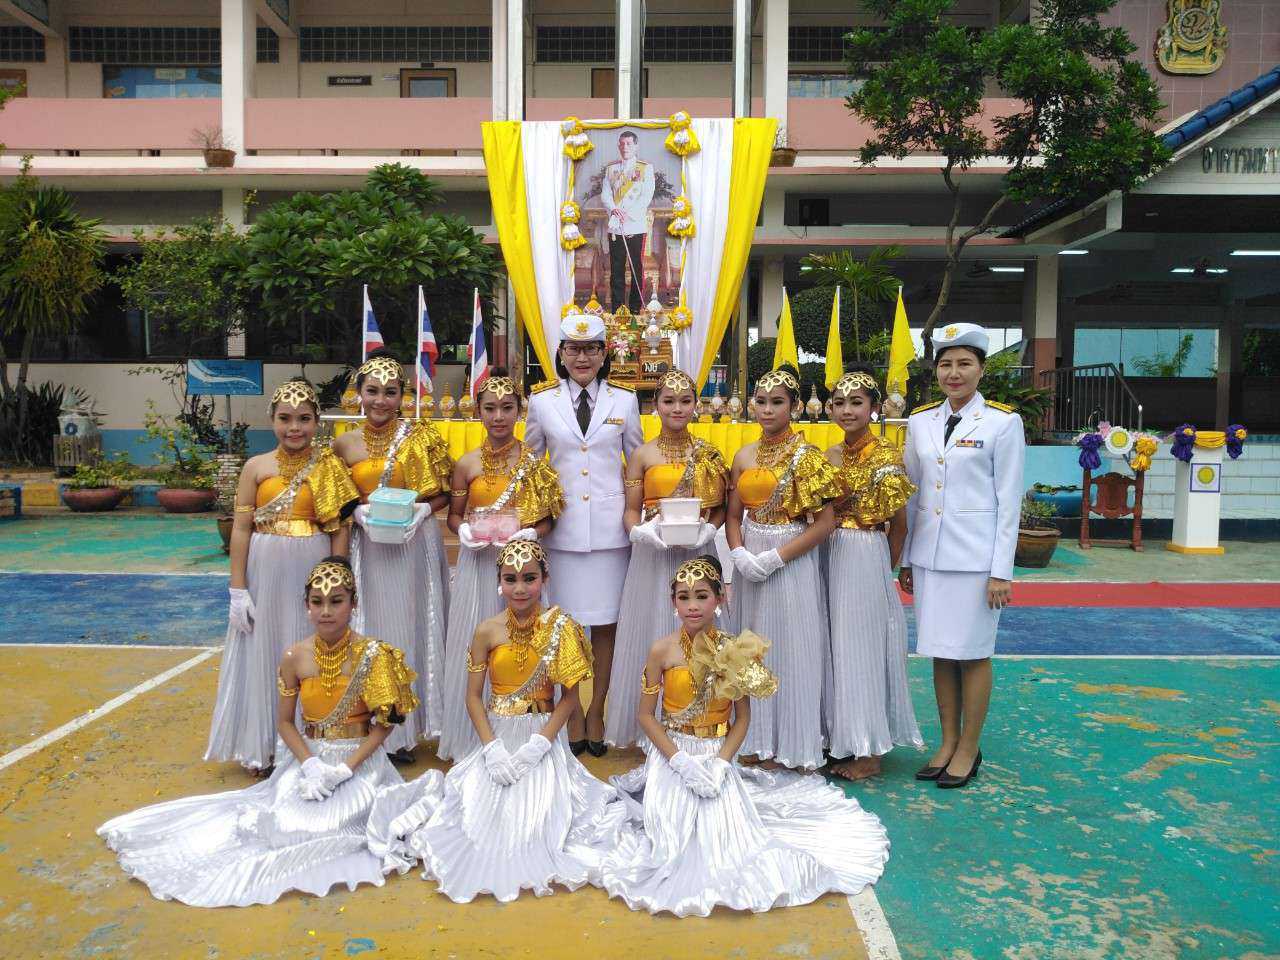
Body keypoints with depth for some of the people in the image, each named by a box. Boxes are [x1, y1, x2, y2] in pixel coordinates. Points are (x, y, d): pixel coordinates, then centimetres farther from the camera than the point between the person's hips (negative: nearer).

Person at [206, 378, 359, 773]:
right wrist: (238, 589, -5)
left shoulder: (329, 467, -1)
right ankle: (264, 747, 27)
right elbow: (241, 528, -1)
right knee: (264, 654, 10)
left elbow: (340, 529, 0)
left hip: (313, 573, -1)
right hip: (266, 572, 1)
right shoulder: (256, 467, 0)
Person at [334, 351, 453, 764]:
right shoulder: (344, 444, 3)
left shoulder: (421, 435, -2)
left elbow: (444, 493, 2)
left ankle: (410, 726, 22)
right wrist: (359, 512, -10)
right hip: (369, 550, 1)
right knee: (375, 629, 4)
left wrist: (420, 510, -15)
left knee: (414, 629, 6)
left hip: (416, 544, -1)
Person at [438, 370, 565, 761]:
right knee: (474, 647, 5)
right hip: (477, 565, 1)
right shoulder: (467, 464, 2)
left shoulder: (535, 463, -1)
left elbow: (547, 519, 3)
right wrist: (465, 531, -10)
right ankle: (471, 739, 22)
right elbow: (454, 514, 11)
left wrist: (529, 534, -17)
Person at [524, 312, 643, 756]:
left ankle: (597, 711, 21)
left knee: (606, 623, 5)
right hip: (561, 527, 0)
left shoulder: (624, 399, 5)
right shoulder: (542, 400, 4)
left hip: (610, 526, 0)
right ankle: (571, 712, 20)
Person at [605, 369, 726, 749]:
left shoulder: (708, 454, 4)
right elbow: (631, 511, 1)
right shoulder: (642, 455, 1)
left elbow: (720, 508, 6)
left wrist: (708, 530, -12)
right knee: (650, 631, 5)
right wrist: (643, 531, -18)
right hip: (652, 555, -1)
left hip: (695, 555, 1)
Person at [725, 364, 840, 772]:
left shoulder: (807, 457, -8)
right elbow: (732, 516, 12)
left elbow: (825, 522, -12)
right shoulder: (745, 455, 8)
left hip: (791, 564, -5)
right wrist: (739, 554, -7)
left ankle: (796, 746, 16)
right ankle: (759, 739, 26)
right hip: (750, 564, 5)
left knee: (792, 650, 1)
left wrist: (775, 558, -17)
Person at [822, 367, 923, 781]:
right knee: (836, 647, 12)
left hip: (866, 557, -6)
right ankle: (841, 740, 26)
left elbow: (898, 523, -4)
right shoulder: (830, 455, 10)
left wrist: (887, 568, 5)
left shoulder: (886, 455, -9)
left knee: (863, 645, 2)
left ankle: (868, 751, 15)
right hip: (831, 556, 6)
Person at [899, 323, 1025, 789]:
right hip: (929, 553, 4)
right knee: (940, 651, 11)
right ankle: (948, 741, 24)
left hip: (976, 554, -4)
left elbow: (1009, 500, -6)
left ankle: (969, 748, 19)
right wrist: (905, 559, 11)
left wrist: (1001, 570, -9)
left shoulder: (1003, 421, -4)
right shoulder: (920, 420, 8)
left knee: (973, 653, 4)